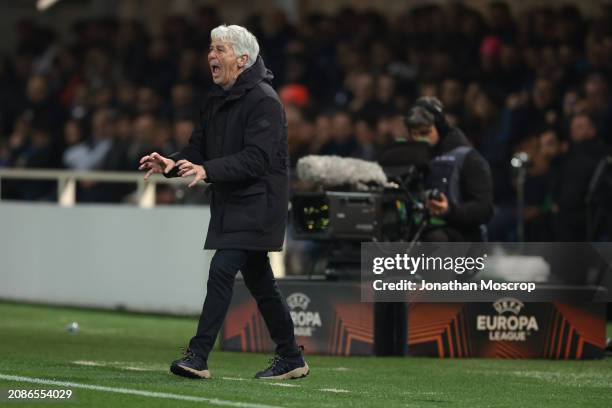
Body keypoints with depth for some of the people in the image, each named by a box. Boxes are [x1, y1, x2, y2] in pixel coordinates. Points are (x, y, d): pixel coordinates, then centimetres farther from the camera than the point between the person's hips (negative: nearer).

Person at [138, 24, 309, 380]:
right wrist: (171, 164, -7)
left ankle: (198, 356, -17)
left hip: (257, 203, -9)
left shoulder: (264, 100, -16)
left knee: (222, 271, -17)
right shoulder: (216, 100, 12)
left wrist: (208, 170, -33)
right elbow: (200, 149, 14)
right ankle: (292, 359, 22)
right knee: (259, 281, 13)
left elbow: (257, 158, -24)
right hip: (230, 203, 9)